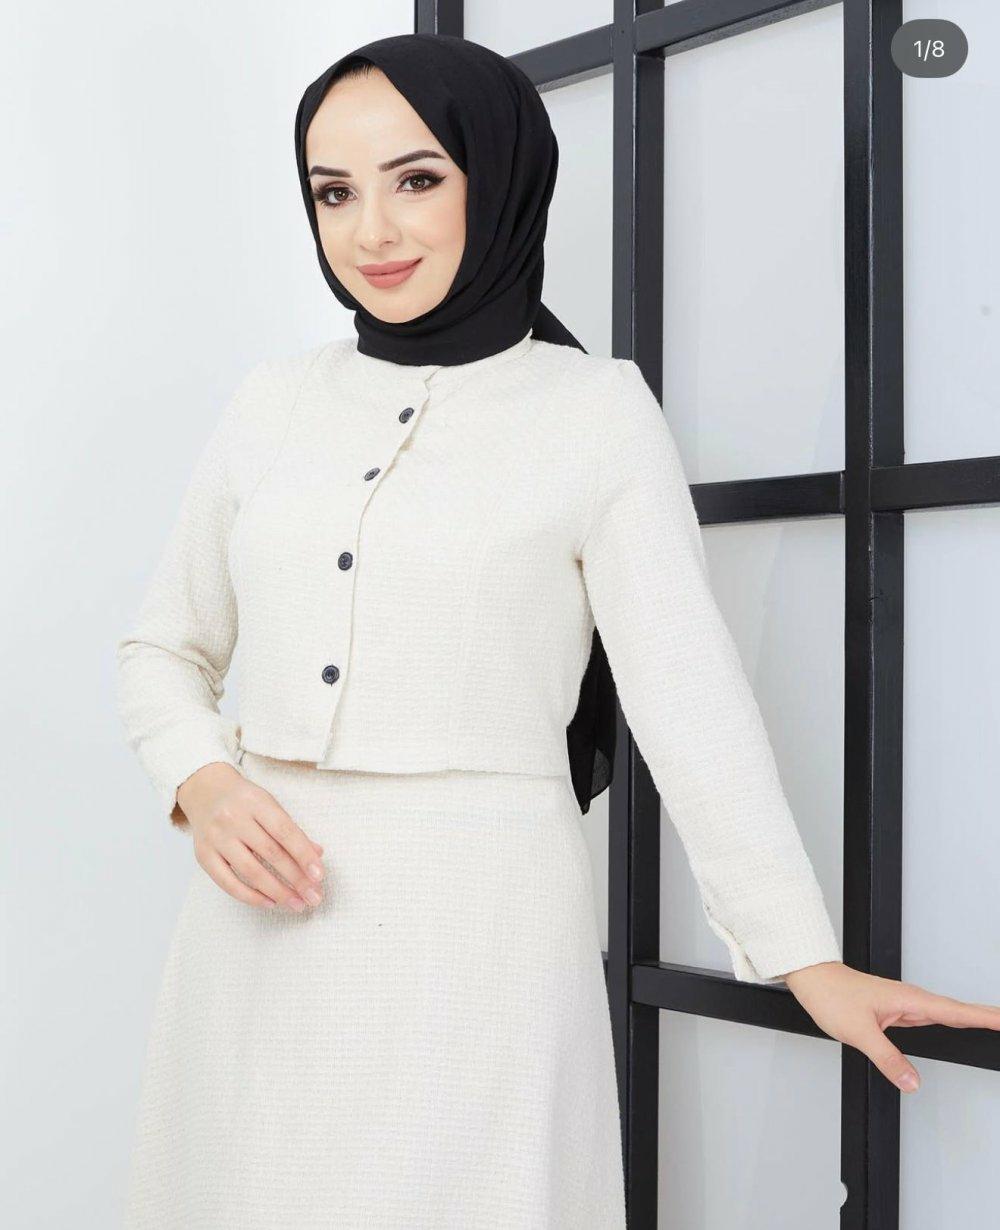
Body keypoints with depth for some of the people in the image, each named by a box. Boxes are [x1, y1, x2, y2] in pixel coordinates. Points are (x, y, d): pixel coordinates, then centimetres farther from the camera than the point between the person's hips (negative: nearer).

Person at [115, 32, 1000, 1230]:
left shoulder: (594, 410, -1)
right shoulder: (274, 403, 10)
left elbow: (686, 690, -5)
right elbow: (162, 648, 16)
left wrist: (807, 958, -9)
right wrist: (201, 784, -4)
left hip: (475, 925, -3)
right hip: (262, 932, 4)